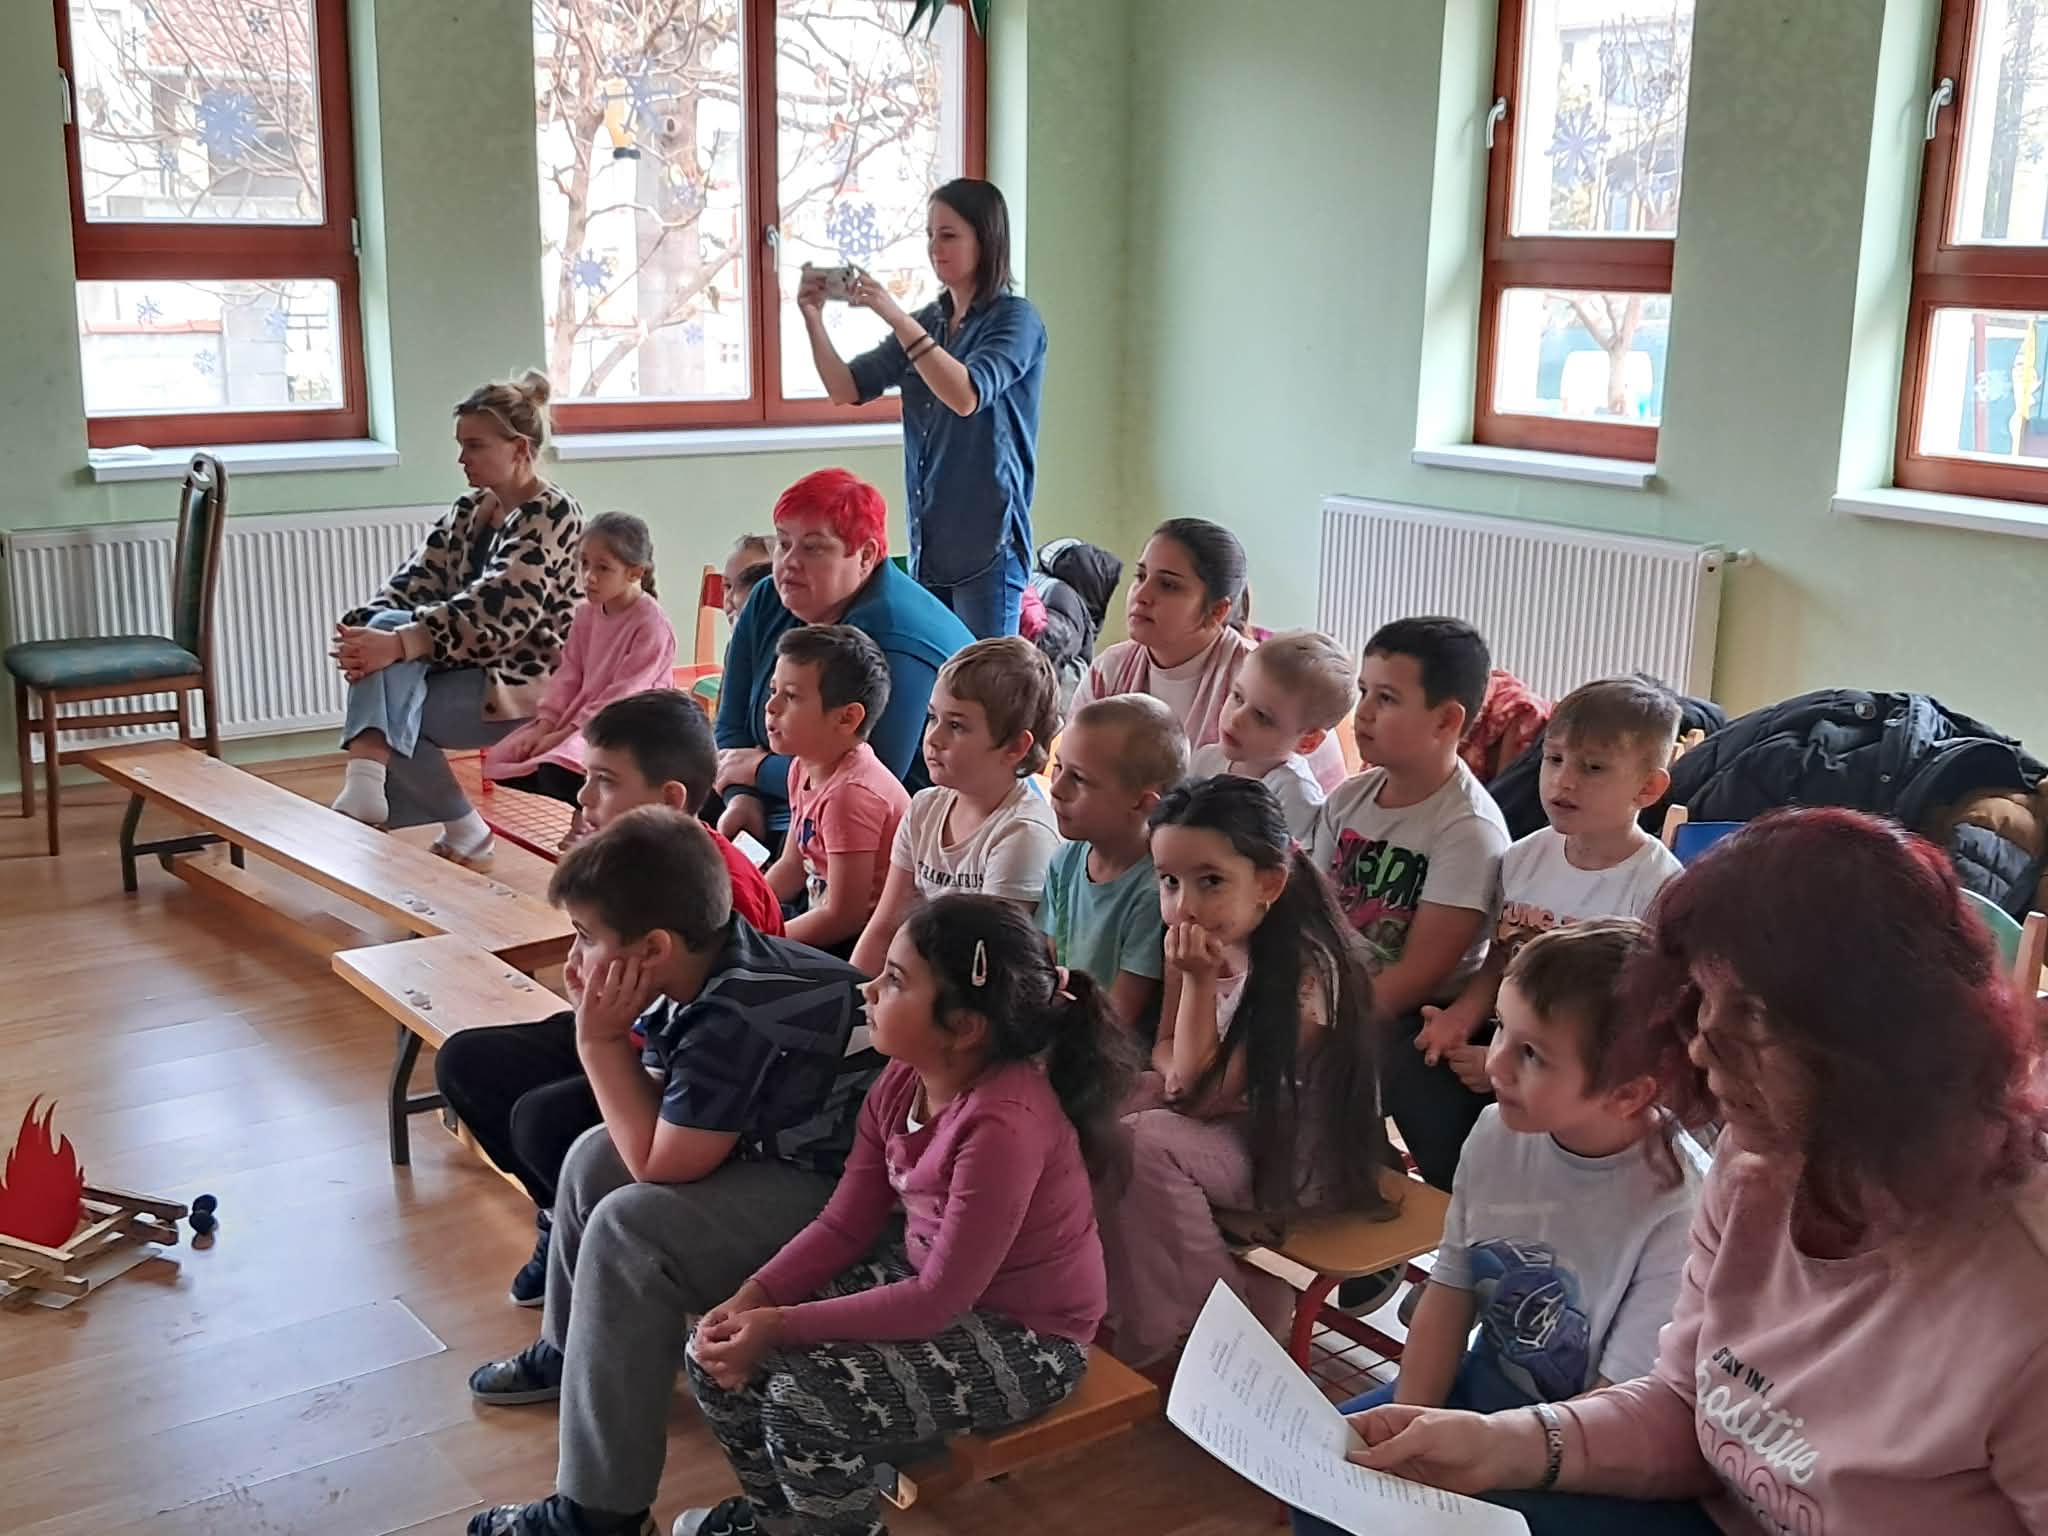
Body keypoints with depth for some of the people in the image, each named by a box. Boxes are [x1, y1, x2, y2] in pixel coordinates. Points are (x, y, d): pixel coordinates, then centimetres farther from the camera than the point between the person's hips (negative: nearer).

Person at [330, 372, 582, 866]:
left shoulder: (552, 514, -14)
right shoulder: (469, 509, 12)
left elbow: (496, 608, -26)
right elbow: (418, 579, 1)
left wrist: (398, 645, -35)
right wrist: (364, 629, -20)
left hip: (523, 679, -8)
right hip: (467, 663, 8)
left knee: (389, 713, -22)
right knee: (388, 624, -22)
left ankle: (463, 830, -11)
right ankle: (365, 785, -36)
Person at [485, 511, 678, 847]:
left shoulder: (652, 624, -18)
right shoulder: (587, 612, 7)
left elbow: (623, 695, -20)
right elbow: (569, 673, 7)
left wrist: (568, 733, -20)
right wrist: (545, 725, -7)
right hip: (578, 714, 9)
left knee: (557, 768, -33)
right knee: (502, 759, -2)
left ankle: (588, 818, -4)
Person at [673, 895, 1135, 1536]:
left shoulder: (1005, 1125, -32)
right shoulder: (904, 1080, -6)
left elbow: (940, 1300, -28)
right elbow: (845, 1224, 1)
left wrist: (782, 1327, -25)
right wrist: (753, 1298, -14)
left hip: (1020, 1336, -8)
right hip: (924, 1276, 8)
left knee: (800, 1401, -25)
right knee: (719, 1351, -2)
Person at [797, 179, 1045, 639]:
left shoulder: (1015, 319, -5)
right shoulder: (928, 321, 14)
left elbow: (966, 396, -22)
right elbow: (846, 389, 9)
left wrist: (896, 317, -25)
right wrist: (813, 318, -6)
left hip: (987, 543, -6)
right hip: (928, 541, 7)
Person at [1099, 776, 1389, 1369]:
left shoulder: (1305, 971, -28)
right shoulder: (1211, 940, -6)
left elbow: (1203, 1093, -23)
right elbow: (1168, 1052, 6)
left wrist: (1201, 982, -30)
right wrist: (1182, 1073, -18)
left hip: (1295, 1158, -8)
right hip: (1227, 1118, 8)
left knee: (1142, 1146, -28)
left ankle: (1167, 1336, -11)